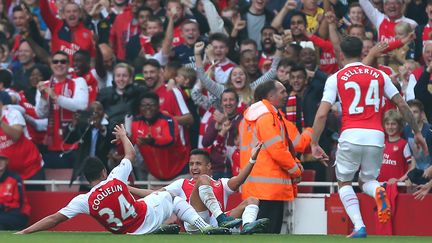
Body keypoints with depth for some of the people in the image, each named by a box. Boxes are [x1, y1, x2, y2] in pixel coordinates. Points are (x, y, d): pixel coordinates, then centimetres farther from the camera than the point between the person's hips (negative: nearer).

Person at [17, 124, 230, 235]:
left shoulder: (84, 201, -16)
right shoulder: (116, 179, -17)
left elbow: (54, 219, -20)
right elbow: (131, 154, 2)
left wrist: (22, 233, -19)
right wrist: (123, 136, 23)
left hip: (134, 231, 1)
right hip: (149, 215, -1)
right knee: (172, 197, 26)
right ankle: (204, 227, 13)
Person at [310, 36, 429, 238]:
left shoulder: (336, 78, 5)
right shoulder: (379, 75, 13)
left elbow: (322, 114, -2)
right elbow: (402, 105, 13)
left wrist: (314, 144, 5)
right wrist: (417, 132, 22)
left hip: (351, 136, -3)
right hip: (376, 137, 3)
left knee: (344, 182, 16)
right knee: (367, 181, 21)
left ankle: (359, 227, -5)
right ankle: (378, 191, -17)